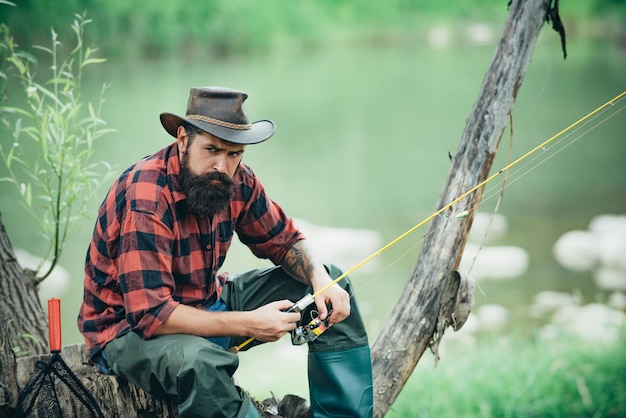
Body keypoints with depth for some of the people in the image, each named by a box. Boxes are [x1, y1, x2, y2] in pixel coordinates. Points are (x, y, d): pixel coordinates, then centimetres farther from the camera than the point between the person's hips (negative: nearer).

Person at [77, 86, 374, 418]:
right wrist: (249, 324, -32)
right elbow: (151, 315, -32)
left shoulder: (234, 180, -7)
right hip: (132, 329, -8)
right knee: (199, 361, -43)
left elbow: (285, 241, 7)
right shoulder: (145, 197, -28)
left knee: (333, 284, 4)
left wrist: (319, 277, -15)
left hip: (209, 305, 8)